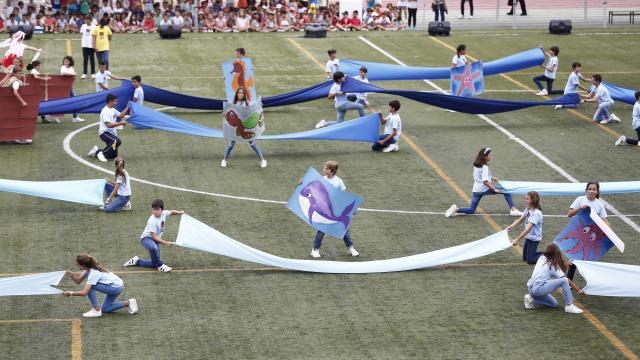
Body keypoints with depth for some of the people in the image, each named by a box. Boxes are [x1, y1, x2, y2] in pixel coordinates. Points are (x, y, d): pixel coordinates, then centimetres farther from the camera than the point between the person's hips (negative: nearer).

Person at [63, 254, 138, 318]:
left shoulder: (93, 274, -26)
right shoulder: (88, 269, 0)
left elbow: (84, 293, -32)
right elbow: (78, 281, 2)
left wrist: (71, 293, -23)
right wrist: (71, 275, -17)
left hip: (116, 288, -10)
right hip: (118, 287, 10)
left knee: (89, 287, -19)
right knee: (105, 309, 17)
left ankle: (96, 310, -10)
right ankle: (128, 303, 17)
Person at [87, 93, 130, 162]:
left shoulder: (113, 110, 11)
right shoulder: (105, 111, -17)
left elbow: (121, 115, 25)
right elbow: (109, 125, -24)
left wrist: (127, 107, 13)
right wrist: (121, 123, -22)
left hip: (112, 133, 9)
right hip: (104, 132, -9)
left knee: (113, 155, 6)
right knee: (117, 141, -35)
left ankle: (97, 152, 23)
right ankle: (102, 153, -21)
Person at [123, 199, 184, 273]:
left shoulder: (164, 213, -8)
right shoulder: (152, 221, -27)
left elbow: (171, 212, 17)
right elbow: (154, 237, -27)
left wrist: (179, 212, -3)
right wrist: (166, 243, -30)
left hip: (155, 239, 8)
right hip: (146, 238, -8)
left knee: (154, 264, 6)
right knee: (154, 247, -45)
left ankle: (137, 261, 25)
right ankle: (160, 265, -26)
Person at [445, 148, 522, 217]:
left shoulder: (476, 165, 9)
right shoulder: (484, 167, -17)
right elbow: (485, 181, -26)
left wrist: (491, 178, 24)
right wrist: (494, 189, -21)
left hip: (476, 190, 8)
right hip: (484, 189, -8)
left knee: (471, 210, 17)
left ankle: (456, 209, -5)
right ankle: (513, 209, -6)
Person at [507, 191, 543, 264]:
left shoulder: (536, 213, -27)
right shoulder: (528, 210, 0)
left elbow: (528, 228, -33)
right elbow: (520, 220, 4)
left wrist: (517, 239, -37)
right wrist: (511, 227, -16)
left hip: (534, 239, -9)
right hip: (528, 237, 9)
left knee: (530, 260, -7)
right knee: (525, 258, 18)